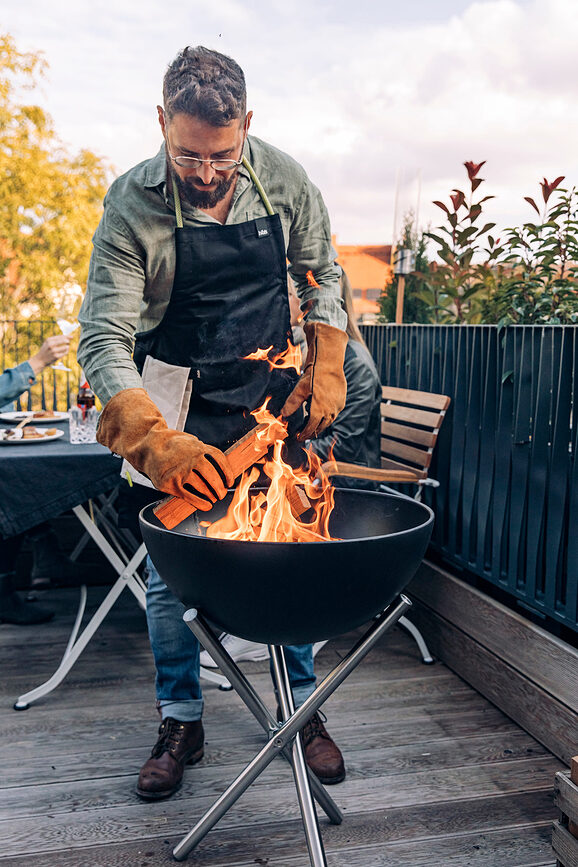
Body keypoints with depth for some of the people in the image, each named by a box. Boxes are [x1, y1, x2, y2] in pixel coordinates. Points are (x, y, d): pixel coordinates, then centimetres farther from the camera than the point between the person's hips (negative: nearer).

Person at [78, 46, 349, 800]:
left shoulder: (283, 178, -6)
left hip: (272, 395, 2)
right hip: (178, 408, -1)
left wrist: (325, 371, -3)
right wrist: (157, 443, -35)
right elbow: (103, 340, -21)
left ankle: (303, 709, 24)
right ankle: (181, 722, 23)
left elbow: (321, 277, 8)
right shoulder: (132, 204, -15)